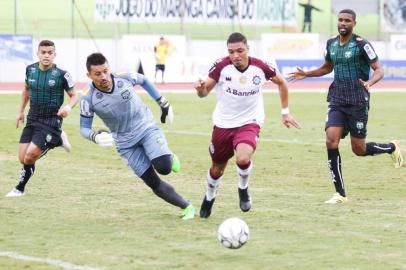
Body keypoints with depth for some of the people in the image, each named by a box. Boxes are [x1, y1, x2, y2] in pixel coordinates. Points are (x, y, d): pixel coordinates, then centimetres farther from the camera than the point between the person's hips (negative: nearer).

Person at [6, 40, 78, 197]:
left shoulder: (61, 74, -13)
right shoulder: (30, 70, 1)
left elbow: (74, 96, -4)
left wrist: (69, 107, -25)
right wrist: (21, 111, 19)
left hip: (51, 121, -6)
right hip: (32, 119, 6)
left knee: (30, 156, -16)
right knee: (23, 158, 0)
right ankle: (58, 140, 19)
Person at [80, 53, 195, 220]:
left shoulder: (125, 79, -16)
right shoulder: (88, 99, -18)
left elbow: (144, 81, 8)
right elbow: (84, 128, -7)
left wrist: (164, 104, 11)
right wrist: (96, 137, -30)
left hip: (146, 128, 0)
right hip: (126, 142, 0)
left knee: (164, 168, -24)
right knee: (153, 182, -4)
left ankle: (170, 158, 12)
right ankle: (186, 207, 11)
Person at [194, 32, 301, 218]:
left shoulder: (260, 67, -14)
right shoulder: (222, 66, -16)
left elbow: (281, 83, 6)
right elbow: (205, 91, -9)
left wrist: (285, 112, 8)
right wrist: (201, 89, -34)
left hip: (249, 123, -1)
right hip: (223, 124, 2)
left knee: (243, 159, -29)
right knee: (217, 169, 14)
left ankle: (243, 189, 4)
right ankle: (209, 198, 47)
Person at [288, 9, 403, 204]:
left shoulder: (361, 44, -9)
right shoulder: (331, 43, 9)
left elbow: (379, 70, -8)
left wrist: (369, 83, -29)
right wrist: (306, 74, 13)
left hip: (357, 102, -5)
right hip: (337, 100, 5)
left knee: (359, 150, 1)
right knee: (331, 141, -14)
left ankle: (392, 148, 34)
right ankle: (340, 194, -8)